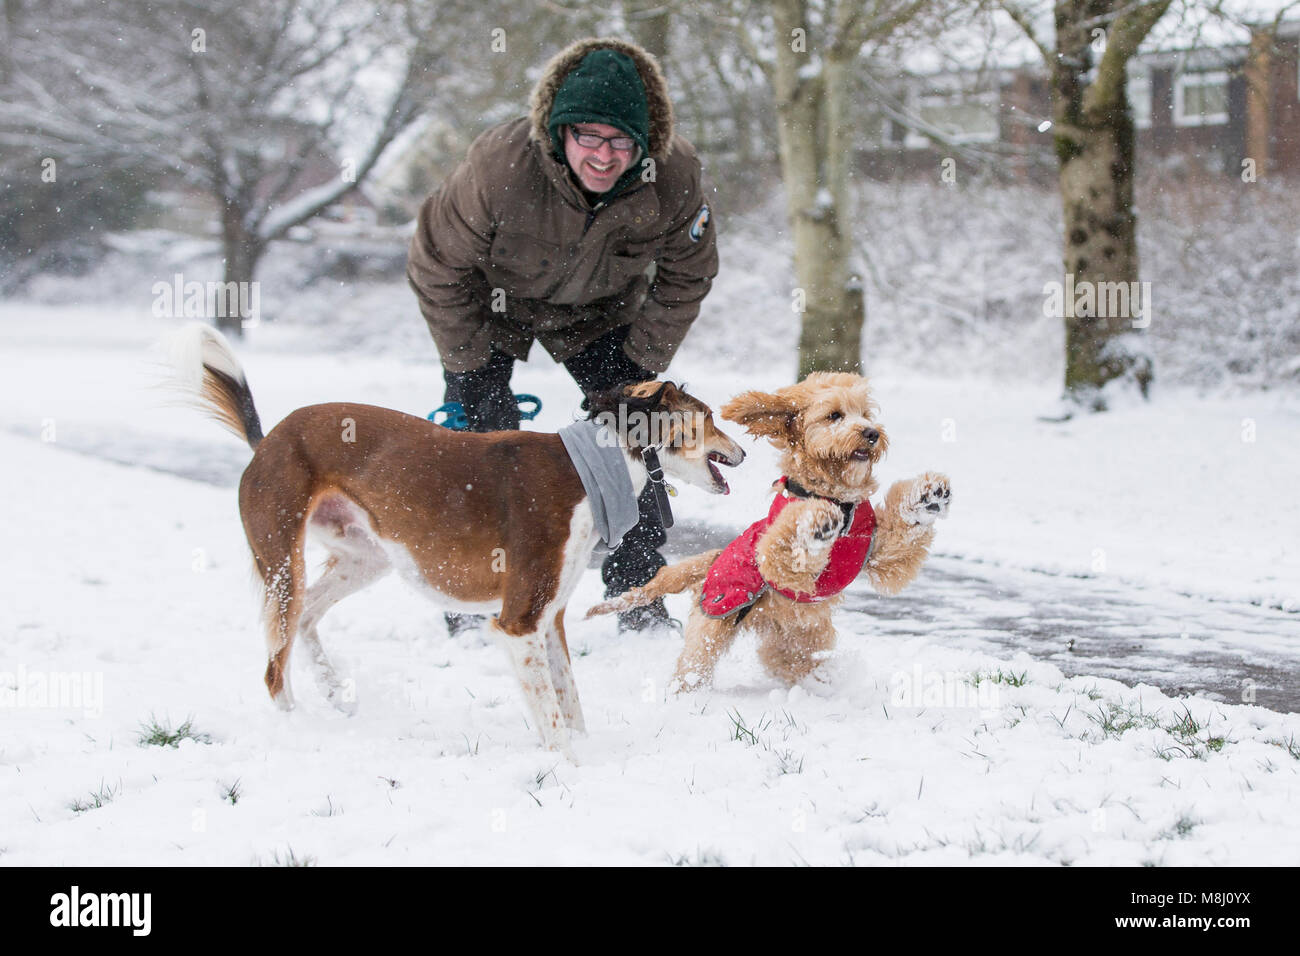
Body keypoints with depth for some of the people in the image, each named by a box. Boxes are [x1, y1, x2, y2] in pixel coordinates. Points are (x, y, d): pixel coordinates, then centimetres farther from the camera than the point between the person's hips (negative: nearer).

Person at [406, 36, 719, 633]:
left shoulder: (674, 175, -30)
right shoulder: (499, 166, -38)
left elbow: (687, 276, -10)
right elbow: (438, 268, -22)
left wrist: (642, 364, -11)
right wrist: (471, 366, -17)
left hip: (600, 310, 3)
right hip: (494, 302, -2)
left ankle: (640, 606, 7)